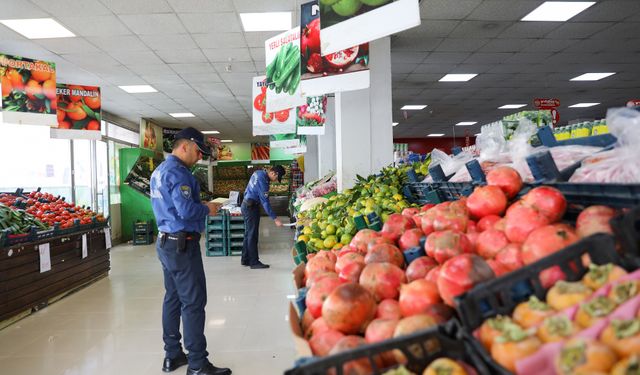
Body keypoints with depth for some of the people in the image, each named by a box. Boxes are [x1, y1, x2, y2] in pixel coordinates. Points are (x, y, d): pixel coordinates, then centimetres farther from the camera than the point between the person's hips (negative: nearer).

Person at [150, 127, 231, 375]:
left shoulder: (159, 170, 15)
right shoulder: (177, 172, -18)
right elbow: (186, 210, -27)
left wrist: (200, 204, 12)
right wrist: (207, 209, -10)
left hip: (165, 242, 10)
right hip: (182, 245, -10)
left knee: (173, 298, 15)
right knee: (193, 302, -5)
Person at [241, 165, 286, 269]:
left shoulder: (259, 172, 5)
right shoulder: (263, 181, -24)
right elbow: (265, 202, -24)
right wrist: (275, 218, -22)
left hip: (246, 204, 10)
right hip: (251, 207, -10)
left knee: (248, 234, 14)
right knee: (253, 235, -5)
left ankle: (245, 259, 21)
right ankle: (254, 262, 0)